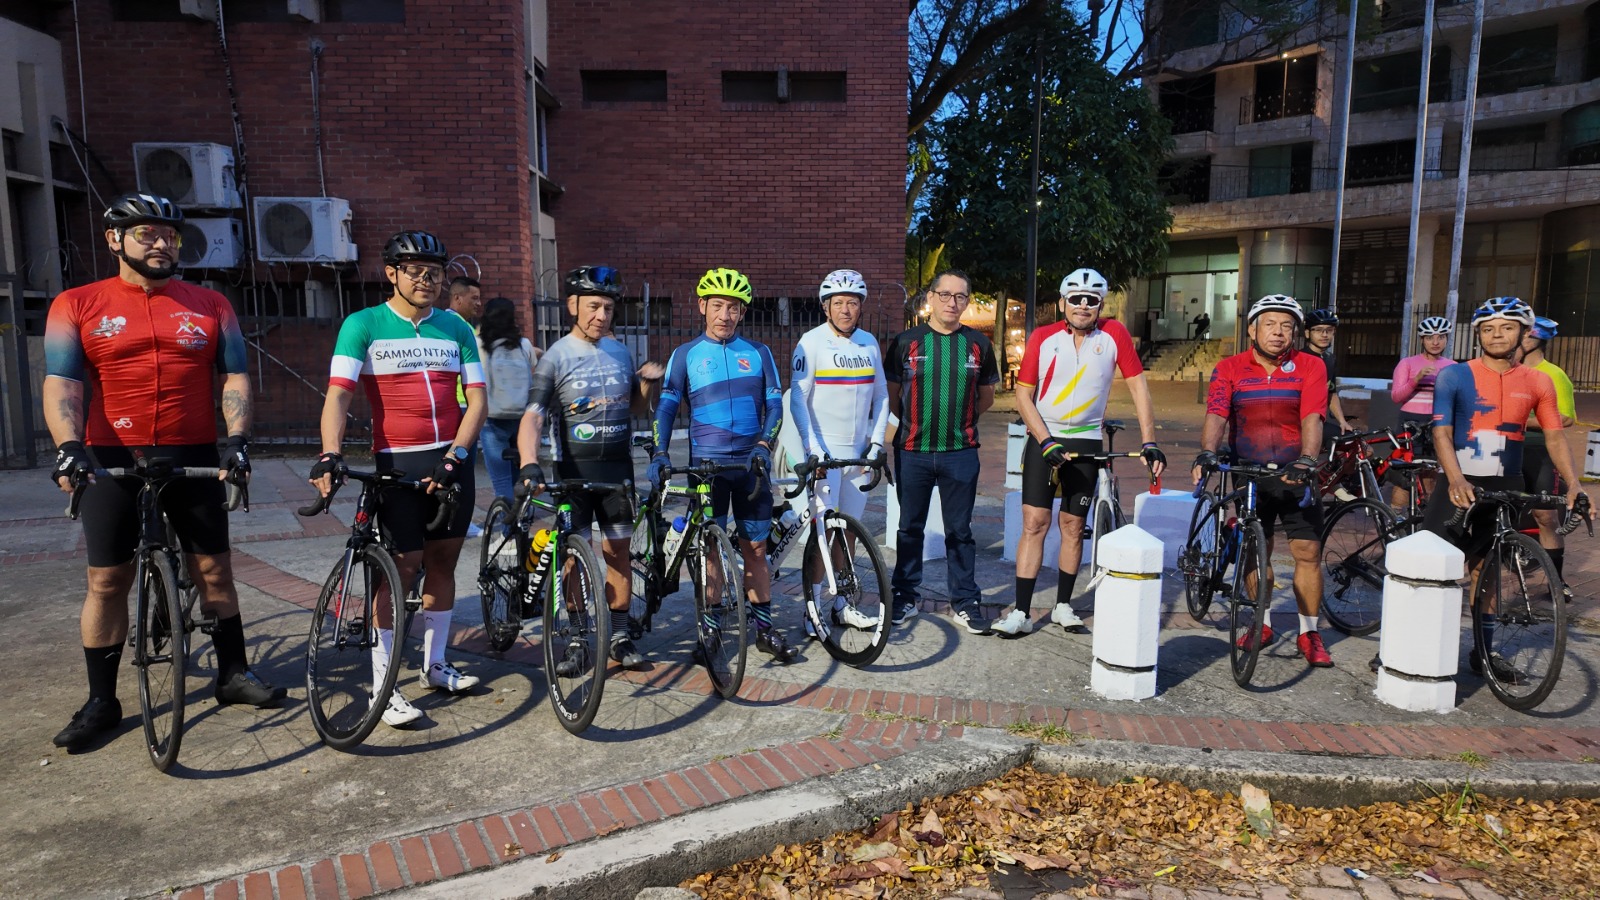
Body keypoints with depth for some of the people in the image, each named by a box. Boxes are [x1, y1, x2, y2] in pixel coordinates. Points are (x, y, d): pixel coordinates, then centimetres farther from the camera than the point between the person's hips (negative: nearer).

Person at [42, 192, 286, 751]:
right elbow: (61, 384, -4)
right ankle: (101, 701, 16)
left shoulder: (210, 306, 5)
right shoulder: (78, 306, 2)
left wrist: (237, 440, -11)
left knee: (214, 569, 6)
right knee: (107, 580, 4)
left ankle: (233, 674, 19)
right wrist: (69, 447, -21)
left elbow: (234, 376, 2)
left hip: (193, 457, 1)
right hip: (111, 458, -1)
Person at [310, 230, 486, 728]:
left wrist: (454, 457, -12)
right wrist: (330, 454, -27)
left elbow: (476, 400, 1)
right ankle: (383, 685, 5)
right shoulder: (363, 325, -2)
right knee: (403, 567, -6)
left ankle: (435, 664, 26)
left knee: (442, 562, 11)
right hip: (398, 462, -4)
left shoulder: (456, 328, 6)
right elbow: (338, 394, -11)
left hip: (452, 461, 4)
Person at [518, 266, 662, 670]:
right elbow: (532, 416, -16)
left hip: (618, 465, 3)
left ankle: (620, 636, 17)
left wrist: (650, 383, -4)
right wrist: (529, 464, -32)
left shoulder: (621, 352, 7)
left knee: (618, 551, 6)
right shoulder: (556, 357, -7)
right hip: (574, 468, -3)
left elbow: (638, 407, 17)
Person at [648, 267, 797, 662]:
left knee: (754, 548, 5)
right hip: (706, 463, -1)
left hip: (751, 464, 1)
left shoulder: (758, 353, 7)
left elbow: (774, 405, 4)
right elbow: (666, 407, 0)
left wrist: (764, 445, -12)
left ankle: (764, 627, 14)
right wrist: (659, 454, -14)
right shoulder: (686, 354, 4)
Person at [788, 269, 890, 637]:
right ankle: (813, 609, 2)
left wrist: (877, 440, 4)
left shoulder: (869, 342, 8)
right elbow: (798, 399, -10)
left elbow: (881, 395, 13)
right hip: (825, 451, -5)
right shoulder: (812, 342, -7)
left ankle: (842, 605, 22)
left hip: (860, 451, 5)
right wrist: (812, 447, -16)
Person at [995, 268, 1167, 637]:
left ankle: (1063, 605, 22)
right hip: (1043, 440, -1)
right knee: (1034, 523, -5)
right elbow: (1023, 394, -5)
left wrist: (1150, 442, -12)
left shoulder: (1114, 334, -5)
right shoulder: (1043, 338, -6)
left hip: (1086, 443, 1)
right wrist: (1047, 441, -16)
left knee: (1073, 526, 9)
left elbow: (1138, 387, -5)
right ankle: (1020, 610, -1)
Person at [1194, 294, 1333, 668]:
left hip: (1296, 472, 0)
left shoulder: (1310, 366, -6)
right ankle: (1262, 624, 25)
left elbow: (1312, 418, -18)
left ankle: (1309, 632, 14)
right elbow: (1216, 415, -18)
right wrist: (1207, 453, -35)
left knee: (1308, 551, -1)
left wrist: (1306, 460, -35)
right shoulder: (1230, 369, -5)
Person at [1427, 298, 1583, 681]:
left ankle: (1484, 650, 23)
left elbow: (1554, 437, 5)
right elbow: (1442, 433, -11)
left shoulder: (1537, 382, 4)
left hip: (1505, 487, 3)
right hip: (1460, 484, -3)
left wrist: (1574, 485, -8)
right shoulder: (1454, 376, -4)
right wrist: (1457, 480, -25)